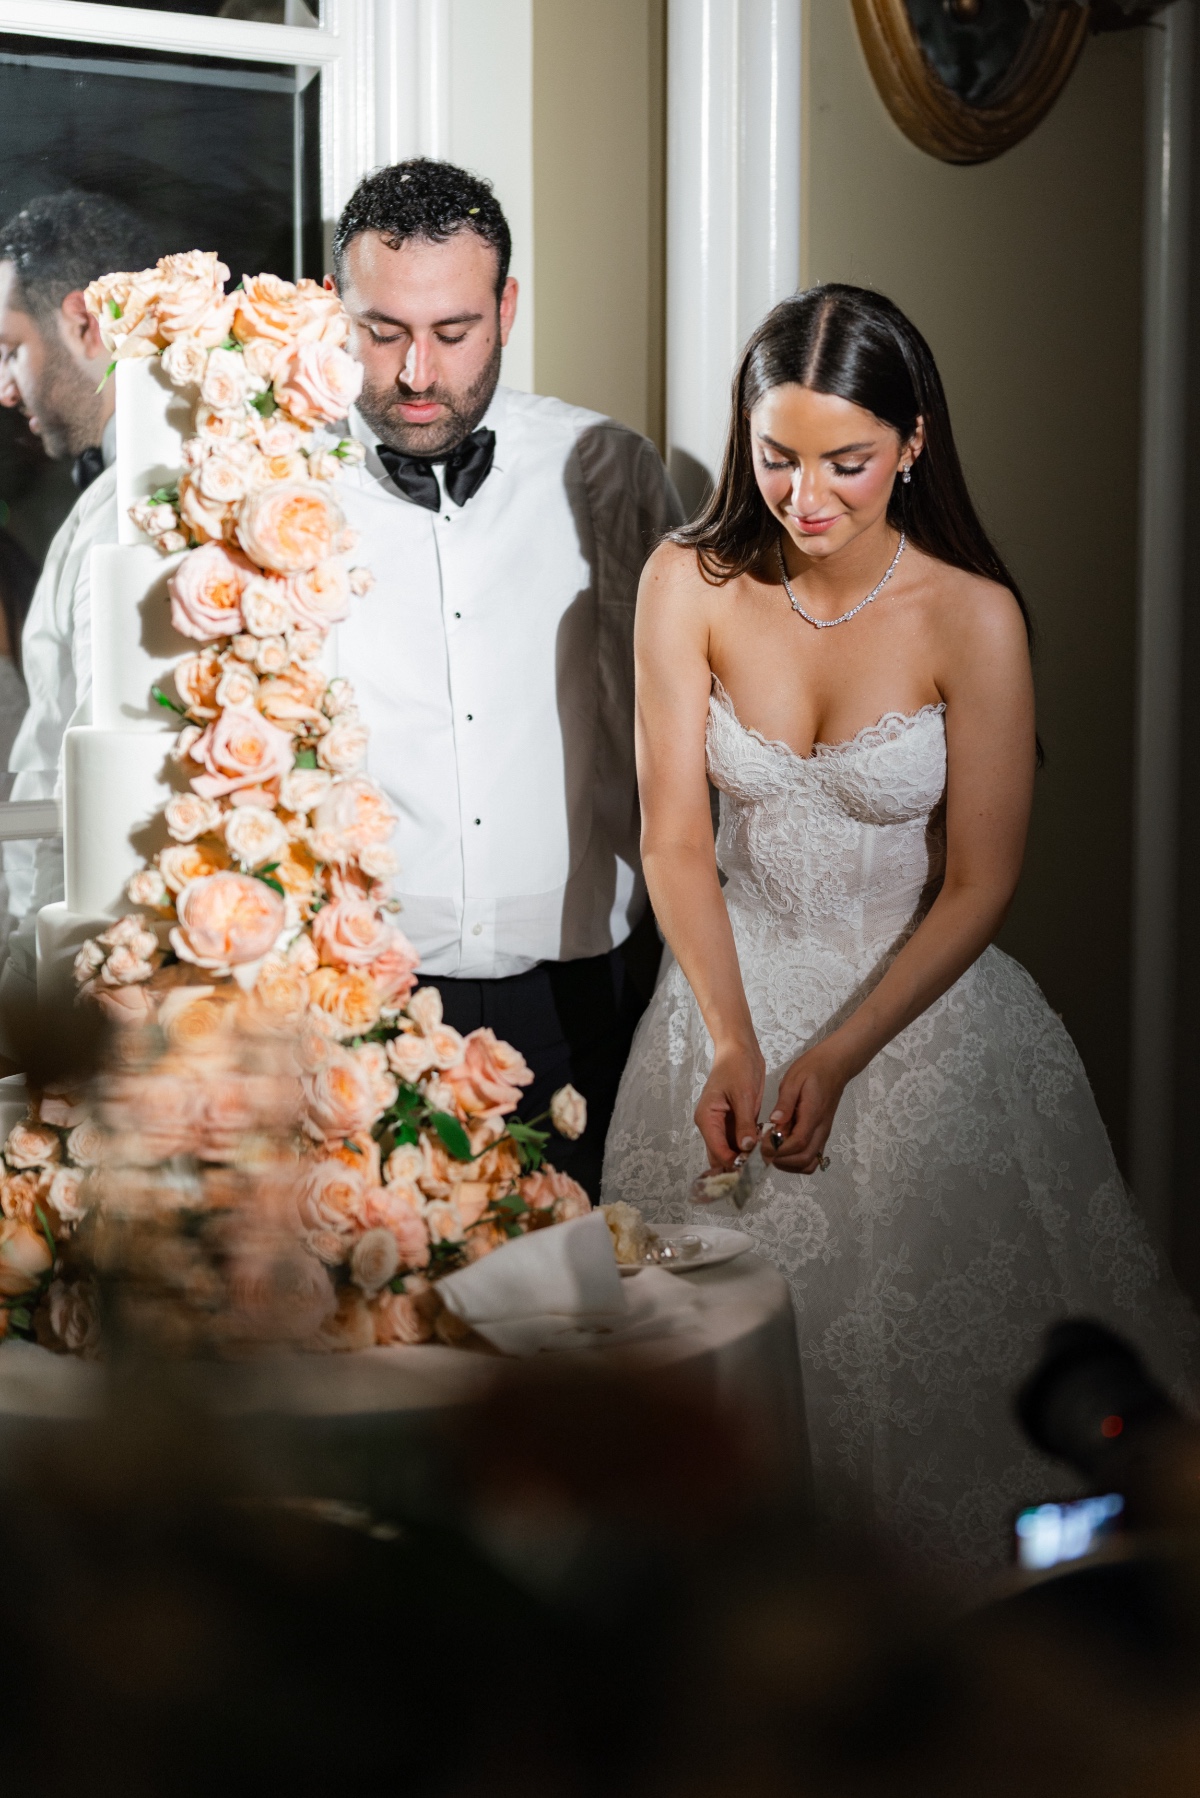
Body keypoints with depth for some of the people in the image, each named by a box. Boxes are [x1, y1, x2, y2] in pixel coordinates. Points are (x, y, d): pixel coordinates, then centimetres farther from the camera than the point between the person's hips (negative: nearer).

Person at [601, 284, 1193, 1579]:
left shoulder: (972, 617, -15)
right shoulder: (690, 584, -10)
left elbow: (978, 886, -12)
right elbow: (674, 839, -10)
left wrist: (837, 1058, -21)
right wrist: (731, 1045, -23)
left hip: (921, 1006, -2)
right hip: (735, 990, 2)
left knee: (925, 1347, 4)